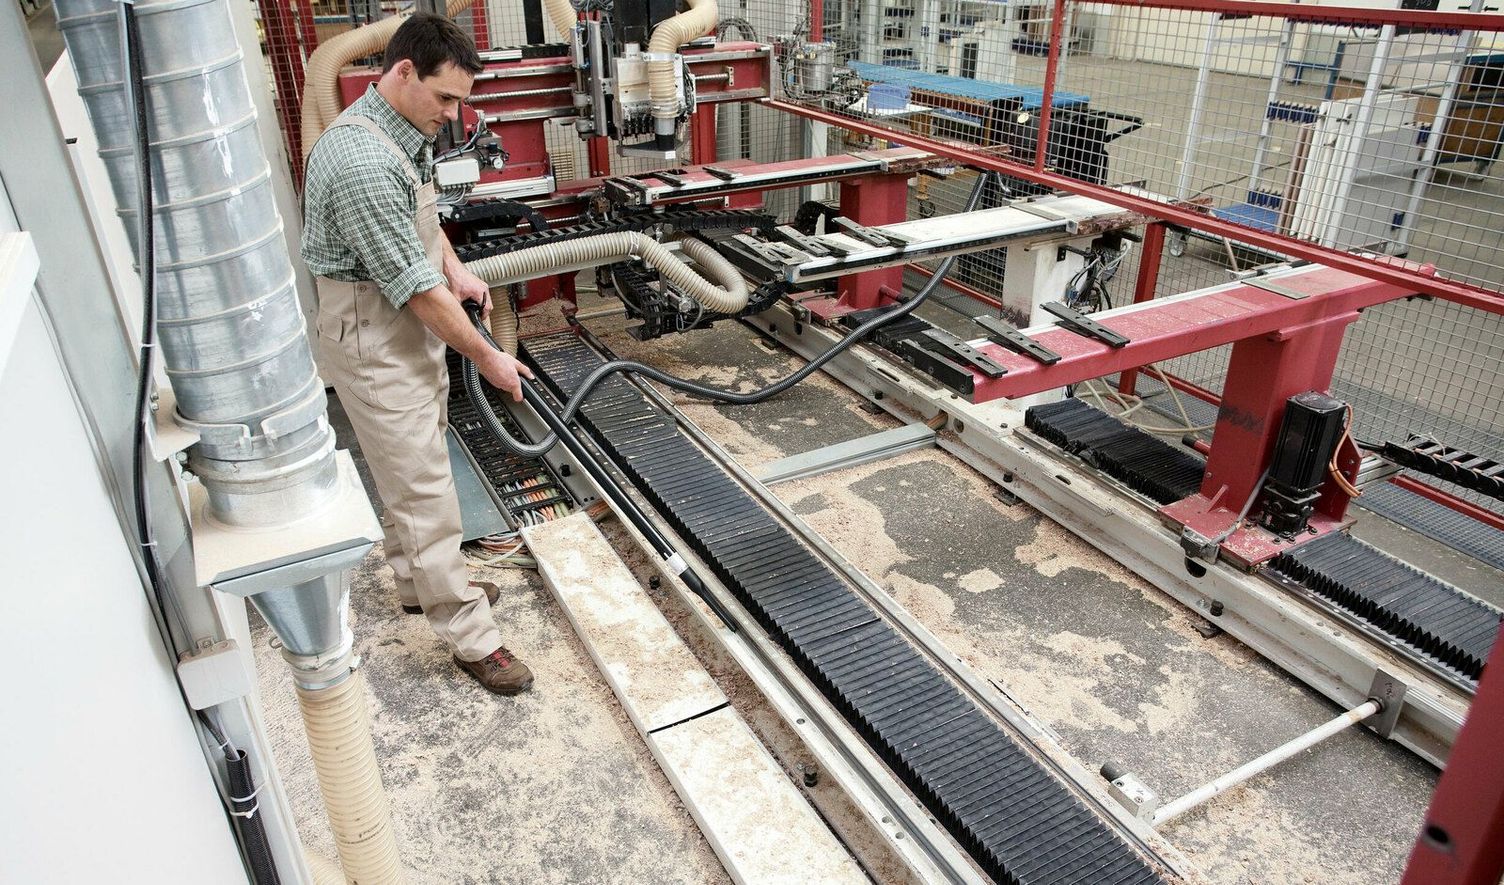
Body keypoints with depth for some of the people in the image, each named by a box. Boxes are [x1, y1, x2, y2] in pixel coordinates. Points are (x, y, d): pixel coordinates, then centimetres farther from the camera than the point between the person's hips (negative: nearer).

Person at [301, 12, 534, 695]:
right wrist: (486, 357, -16)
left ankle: (419, 583, 38)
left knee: (413, 473, 20)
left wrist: (455, 269, 6)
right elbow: (415, 288, -25)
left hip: (408, 331, 10)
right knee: (423, 490, -4)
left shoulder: (400, 133, 5)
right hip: (374, 342, -10)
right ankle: (471, 638, 5)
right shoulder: (362, 162, -28)